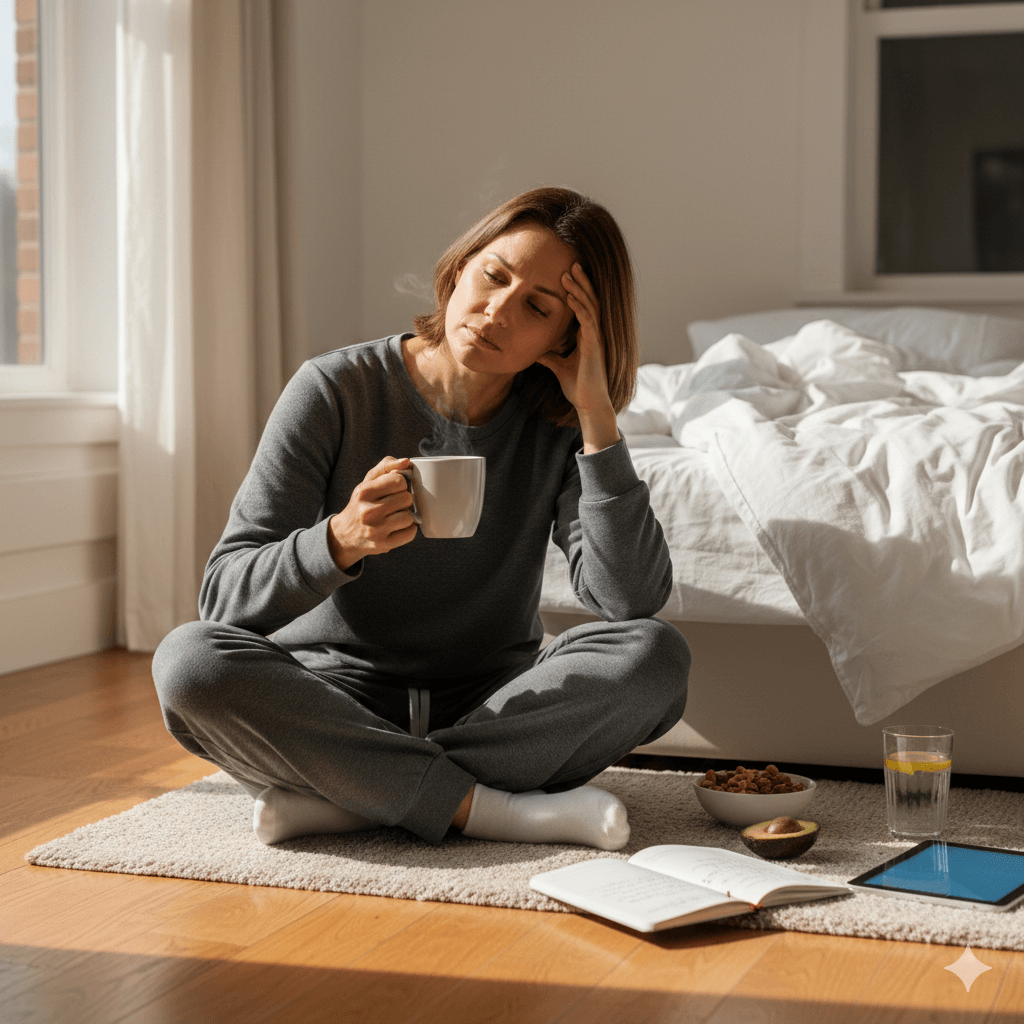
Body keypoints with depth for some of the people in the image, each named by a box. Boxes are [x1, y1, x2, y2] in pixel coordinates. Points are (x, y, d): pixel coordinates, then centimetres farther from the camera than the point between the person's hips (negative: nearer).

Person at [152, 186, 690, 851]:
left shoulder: (558, 424, -3)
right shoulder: (334, 391, -9)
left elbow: (634, 601, -17)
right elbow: (225, 600, -14)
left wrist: (597, 414, -20)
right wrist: (341, 541, -34)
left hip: (491, 710, 2)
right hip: (330, 705, -1)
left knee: (657, 655, -25)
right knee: (190, 659, -30)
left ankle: (332, 799, -26)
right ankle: (490, 809, -27)